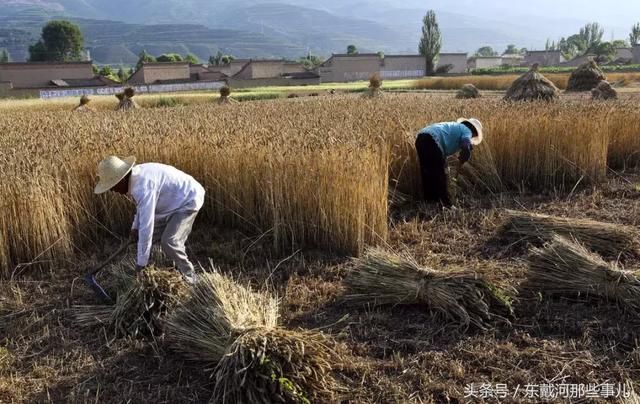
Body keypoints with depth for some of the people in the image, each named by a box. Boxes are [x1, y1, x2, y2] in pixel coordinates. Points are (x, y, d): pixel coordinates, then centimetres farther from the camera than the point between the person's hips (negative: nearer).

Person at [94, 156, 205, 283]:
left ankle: (189, 278, 4)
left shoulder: (143, 187, -34)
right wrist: (135, 226, 11)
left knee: (169, 242, -17)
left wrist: (141, 263, -27)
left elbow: (146, 226, -33)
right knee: (152, 236, 9)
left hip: (188, 200, -10)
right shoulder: (136, 175, -4)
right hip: (175, 201, 10)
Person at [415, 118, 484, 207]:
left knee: (428, 174, 16)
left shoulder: (454, 127, 35)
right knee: (440, 175, 1)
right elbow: (466, 151, -9)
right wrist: (461, 162, 6)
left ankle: (430, 202, 24)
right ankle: (446, 205, 6)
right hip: (432, 140, -8)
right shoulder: (467, 131, 11)